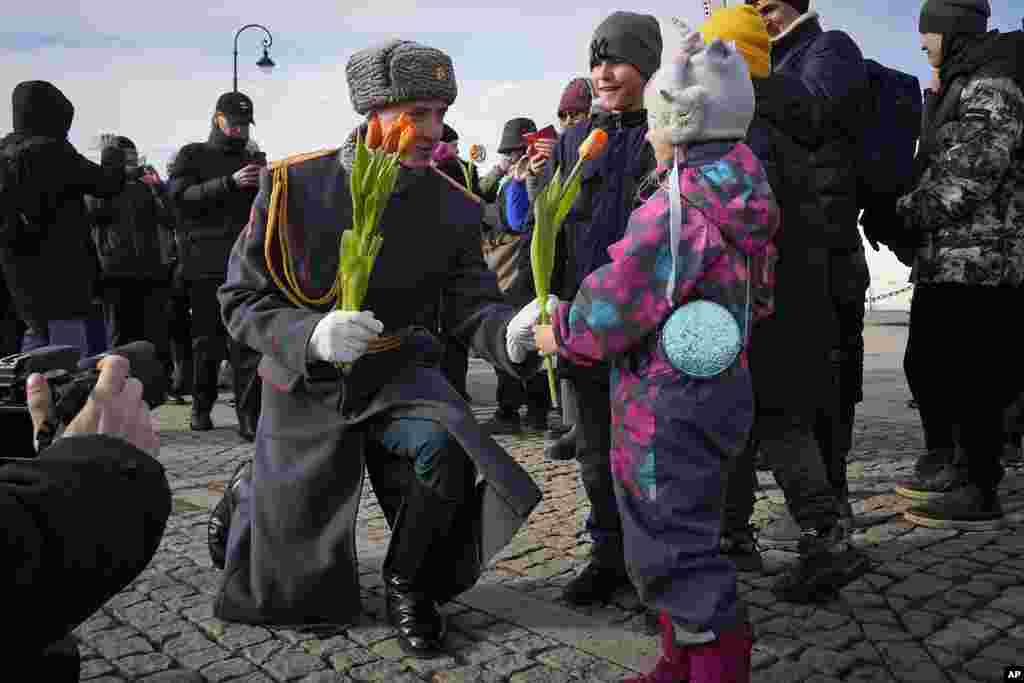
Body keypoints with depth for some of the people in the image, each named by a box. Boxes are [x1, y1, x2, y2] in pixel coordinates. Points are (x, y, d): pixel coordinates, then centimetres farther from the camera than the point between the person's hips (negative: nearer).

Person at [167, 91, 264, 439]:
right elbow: (182, 196, -8)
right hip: (205, 265, -1)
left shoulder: (256, 159, 20)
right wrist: (229, 183, -20)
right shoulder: (192, 155, 11)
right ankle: (201, 405, 24)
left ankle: (250, 418, -10)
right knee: (207, 342, 6)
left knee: (247, 344, -9)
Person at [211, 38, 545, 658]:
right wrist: (314, 336, -33)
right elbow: (241, 303, -12)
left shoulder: (454, 207, -9)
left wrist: (513, 332, -38)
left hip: (399, 374, 2)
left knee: (446, 457, -34)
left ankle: (408, 584, -2)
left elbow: (471, 307, -14)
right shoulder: (293, 187, -15)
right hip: (307, 385, -1)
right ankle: (246, 501, 48)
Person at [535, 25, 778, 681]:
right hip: (720, 385, 10)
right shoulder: (740, 203, 10)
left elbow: (615, 304, -23)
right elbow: (754, 298, 18)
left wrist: (561, 331, -5)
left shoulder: (677, 207, -20)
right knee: (678, 538, 21)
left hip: (666, 405, -10)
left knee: (673, 547, 3)